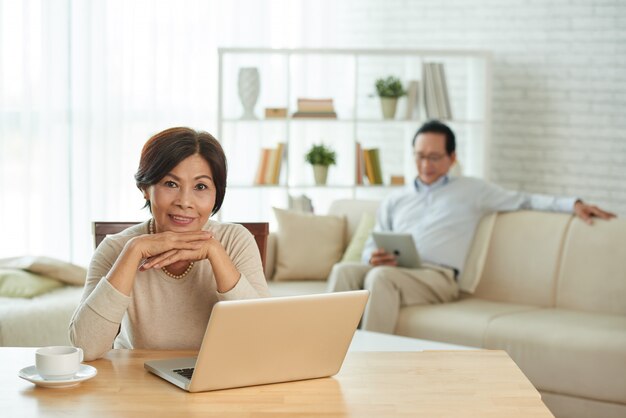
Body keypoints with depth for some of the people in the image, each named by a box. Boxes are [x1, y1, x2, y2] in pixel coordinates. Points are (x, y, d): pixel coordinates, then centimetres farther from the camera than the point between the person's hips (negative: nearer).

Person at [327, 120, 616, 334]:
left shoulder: (471, 191, 22)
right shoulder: (394, 202, 29)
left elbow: (523, 201, 19)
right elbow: (371, 247, 24)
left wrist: (573, 204, 5)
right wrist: (374, 257, -2)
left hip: (437, 276, -4)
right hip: (392, 271, 4)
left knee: (380, 277, -36)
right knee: (343, 270, -30)